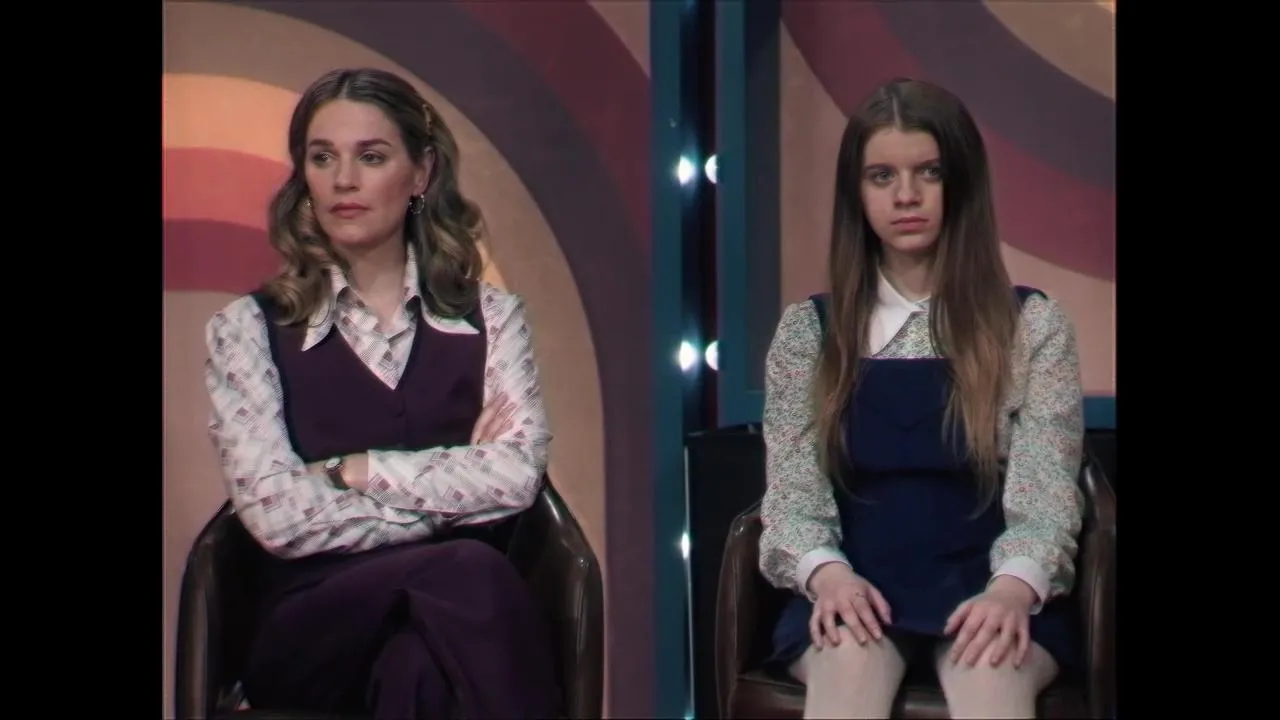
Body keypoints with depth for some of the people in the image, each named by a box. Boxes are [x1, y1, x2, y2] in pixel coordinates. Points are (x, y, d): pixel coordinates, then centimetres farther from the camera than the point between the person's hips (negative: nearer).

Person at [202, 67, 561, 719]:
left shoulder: (488, 318, 15)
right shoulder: (249, 329, 9)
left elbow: (518, 473, -2)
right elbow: (278, 516, -5)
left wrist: (357, 470, -5)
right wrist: (450, 499, -3)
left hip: (465, 616, 1)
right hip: (311, 639, 0)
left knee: (419, 665, -36)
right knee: (463, 572, -32)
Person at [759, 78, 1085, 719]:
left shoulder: (1033, 326, 8)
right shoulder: (808, 331, 11)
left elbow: (1046, 492, -1)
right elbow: (793, 491, 4)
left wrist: (1014, 586, -22)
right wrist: (826, 572, -18)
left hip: (982, 587, -1)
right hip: (857, 590, 1)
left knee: (990, 668, -36)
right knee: (850, 659, -35)